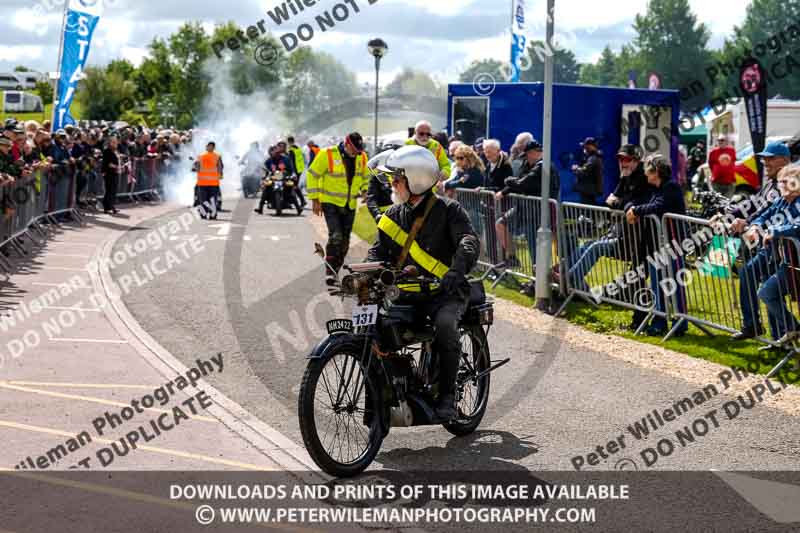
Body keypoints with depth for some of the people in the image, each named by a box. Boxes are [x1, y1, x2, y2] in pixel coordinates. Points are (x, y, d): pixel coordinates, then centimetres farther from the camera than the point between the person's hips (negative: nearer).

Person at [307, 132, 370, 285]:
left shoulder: (362, 158, 2)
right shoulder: (328, 155, -14)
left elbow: (365, 177, 20)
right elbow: (313, 175, -8)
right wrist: (315, 199, -9)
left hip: (350, 205, 6)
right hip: (331, 203, -5)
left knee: (344, 241, 8)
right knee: (335, 236, -19)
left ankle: (335, 271, 20)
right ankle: (329, 271, -13)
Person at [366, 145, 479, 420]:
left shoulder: (448, 210, -3)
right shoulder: (394, 215, 14)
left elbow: (469, 241, -18)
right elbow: (380, 251, 7)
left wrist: (456, 271, -39)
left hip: (445, 293, -5)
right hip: (406, 293, 5)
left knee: (445, 324, -35)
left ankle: (447, 395, -21)